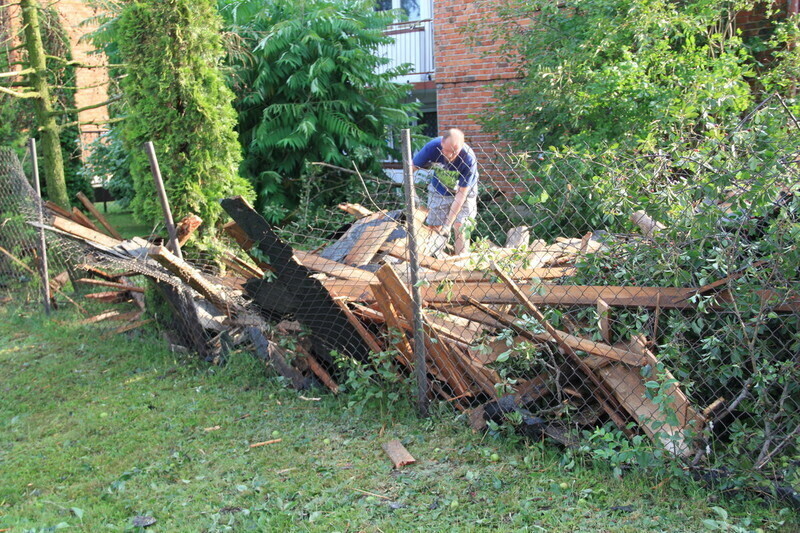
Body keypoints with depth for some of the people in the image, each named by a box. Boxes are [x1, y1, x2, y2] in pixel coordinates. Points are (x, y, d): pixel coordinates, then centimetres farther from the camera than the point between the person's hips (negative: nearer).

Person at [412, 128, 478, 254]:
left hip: (464, 191, -3)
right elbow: (412, 168, -15)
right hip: (439, 190, 3)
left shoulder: (468, 159, -35)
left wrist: (448, 224, -31)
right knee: (434, 227, 2)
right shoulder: (432, 147, -30)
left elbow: (461, 194, -30)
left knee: (459, 227, -13)